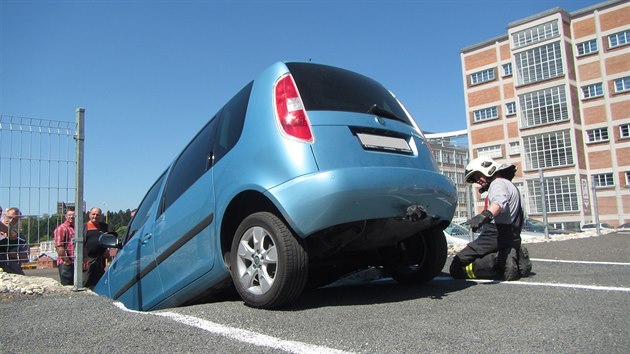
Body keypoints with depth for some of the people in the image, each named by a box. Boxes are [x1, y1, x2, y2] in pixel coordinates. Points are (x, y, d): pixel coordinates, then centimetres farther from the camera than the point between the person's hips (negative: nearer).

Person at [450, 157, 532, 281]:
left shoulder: (498, 183, -4)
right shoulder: (511, 186, 28)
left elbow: (499, 202, -29)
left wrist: (485, 214, -48)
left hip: (495, 234, -10)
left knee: (457, 268, -14)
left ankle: (499, 260, -26)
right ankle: (516, 258, 5)